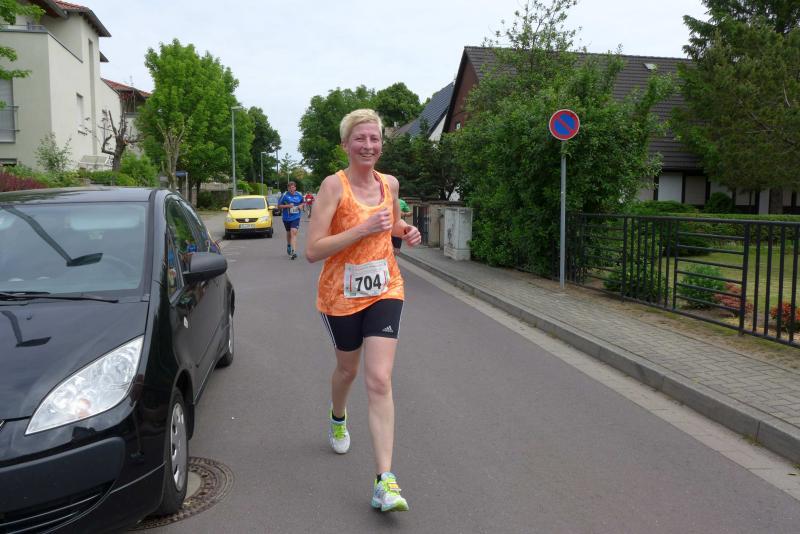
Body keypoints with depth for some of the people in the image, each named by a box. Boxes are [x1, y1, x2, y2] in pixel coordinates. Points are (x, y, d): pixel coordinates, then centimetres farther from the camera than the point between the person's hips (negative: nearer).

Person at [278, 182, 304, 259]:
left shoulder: (299, 195, 2)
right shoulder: (285, 195, -5)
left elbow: (302, 203, 20)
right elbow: (279, 205, -2)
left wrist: (301, 205, -2)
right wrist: (287, 206, -17)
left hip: (296, 217, -1)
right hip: (286, 218, 1)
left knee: (293, 233, -17)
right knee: (289, 233, 18)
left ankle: (294, 252, -23)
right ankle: (288, 245, 48)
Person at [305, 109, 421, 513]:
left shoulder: (390, 184, 0)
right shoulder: (334, 185, -14)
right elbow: (312, 251, -22)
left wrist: (406, 232, 1)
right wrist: (364, 228, -28)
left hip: (384, 290, 2)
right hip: (340, 294, -1)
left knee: (379, 380, -10)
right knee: (347, 368, 21)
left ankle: (384, 482, -8)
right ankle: (338, 418, 57)